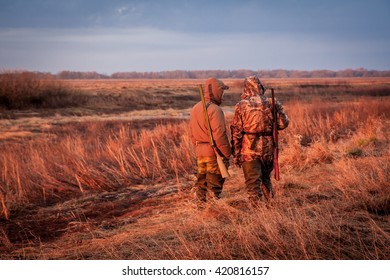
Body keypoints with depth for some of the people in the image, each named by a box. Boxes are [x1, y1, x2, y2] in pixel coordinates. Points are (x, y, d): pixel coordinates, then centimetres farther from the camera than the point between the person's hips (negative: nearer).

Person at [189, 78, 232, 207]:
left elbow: (192, 133, 17)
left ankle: (201, 206, 19)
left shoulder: (195, 108, 11)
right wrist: (227, 153, -13)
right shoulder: (215, 109, -16)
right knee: (214, 184, -1)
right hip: (214, 151, -8)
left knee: (201, 181, 14)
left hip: (200, 152, 8)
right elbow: (219, 135, -20)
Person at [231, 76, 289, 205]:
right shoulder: (271, 103, -1)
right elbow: (283, 123, 1)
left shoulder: (241, 105, -6)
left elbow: (236, 131, -6)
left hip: (249, 150, -3)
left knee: (253, 183, 2)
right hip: (268, 148, 3)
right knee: (266, 179, 23)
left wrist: (235, 153, 0)